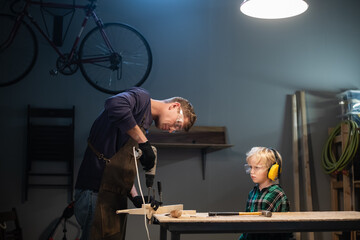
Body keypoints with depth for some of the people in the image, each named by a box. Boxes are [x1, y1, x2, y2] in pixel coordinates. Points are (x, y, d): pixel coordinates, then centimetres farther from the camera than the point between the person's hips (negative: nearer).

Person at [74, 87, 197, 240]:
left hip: (116, 198, 10)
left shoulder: (145, 122, 22)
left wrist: (134, 196, 9)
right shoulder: (141, 97, -3)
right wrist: (144, 142, -24)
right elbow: (114, 105, -28)